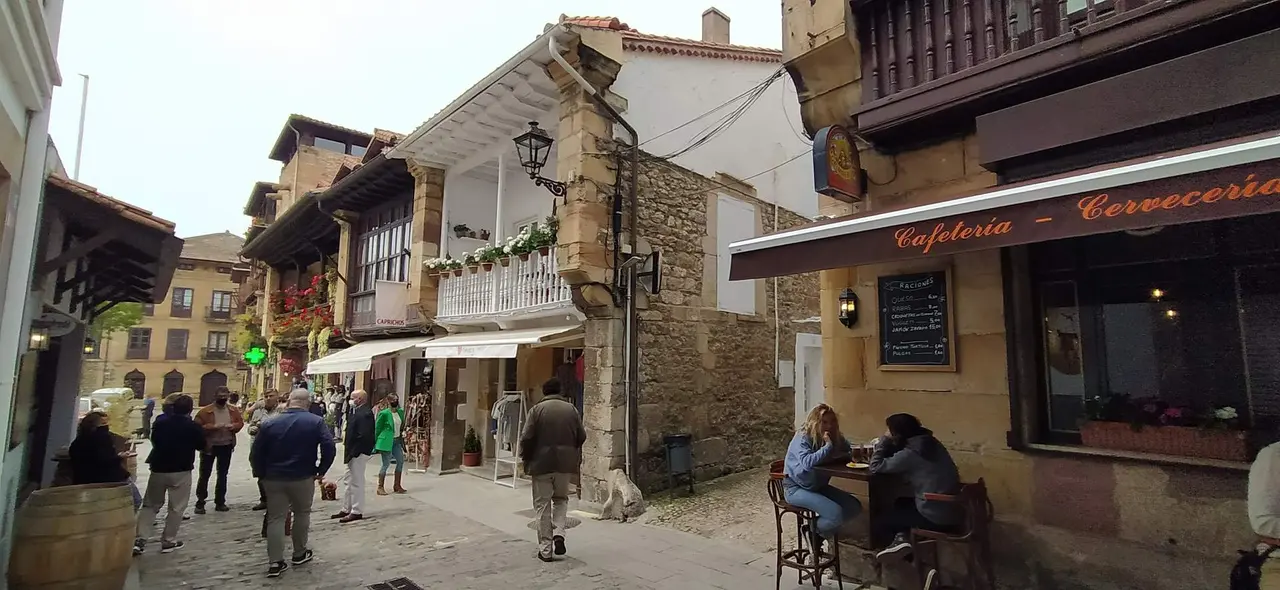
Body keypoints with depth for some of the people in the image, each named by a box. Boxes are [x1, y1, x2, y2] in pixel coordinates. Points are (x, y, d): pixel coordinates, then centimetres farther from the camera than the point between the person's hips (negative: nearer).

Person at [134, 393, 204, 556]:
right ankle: (169, 541, 9)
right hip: (181, 471, -4)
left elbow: (154, 440, 15)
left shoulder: (160, 422, -1)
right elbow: (201, 446, 1)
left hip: (158, 469, 4)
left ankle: (140, 539, 8)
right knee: (176, 508, 6)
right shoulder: (193, 426, -12)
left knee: (150, 505, 17)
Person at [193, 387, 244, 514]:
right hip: (209, 446, -3)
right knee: (204, 475, 2)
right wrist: (213, 427, -27)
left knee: (223, 474, 11)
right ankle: (200, 503, 13)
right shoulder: (205, 411, -10)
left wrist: (233, 426, -15)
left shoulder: (234, 410, 1)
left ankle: (220, 502, 21)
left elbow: (240, 422, 6)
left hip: (226, 446, 3)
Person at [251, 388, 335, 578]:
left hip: (274, 478, 2)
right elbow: (329, 448, -17)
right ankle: (299, 554, 28)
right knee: (302, 514, 17)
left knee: (275, 518, 9)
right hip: (303, 477, -2)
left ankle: (275, 562, 6)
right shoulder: (316, 422, -8)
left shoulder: (270, 423, -1)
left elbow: (255, 453, 1)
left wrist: (261, 474, 12)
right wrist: (321, 471, -4)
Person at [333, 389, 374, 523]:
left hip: (359, 453, -10)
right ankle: (346, 509, 30)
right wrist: (348, 449, 9)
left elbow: (364, 436, -26)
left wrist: (352, 451, -20)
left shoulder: (365, 413, -21)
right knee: (347, 480, 18)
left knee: (356, 482, 0)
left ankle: (357, 512, 10)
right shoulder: (358, 411, 10)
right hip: (353, 452, 10)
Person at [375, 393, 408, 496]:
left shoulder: (400, 412, 7)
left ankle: (397, 486, 19)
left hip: (397, 441, 7)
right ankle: (380, 487, 11)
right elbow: (377, 428, -7)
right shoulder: (384, 413, -12)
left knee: (401, 461, 8)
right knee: (386, 464, -2)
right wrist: (376, 444, -6)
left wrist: (402, 434, 10)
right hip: (386, 441, -7)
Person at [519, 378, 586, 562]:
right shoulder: (571, 409, 2)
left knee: (543, 505, 8)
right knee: (561, 499, 22)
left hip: (542, 464, -2)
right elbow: (581, 436, 4)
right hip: (565, 464, 3)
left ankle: (545, 549, 12)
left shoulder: (537, 409, -7)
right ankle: (559, 534, 3)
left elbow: (526, 438, -11)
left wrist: (525, 458, 6)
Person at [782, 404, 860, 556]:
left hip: (819, 486, 8)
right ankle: (813, 530, 6)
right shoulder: (802, 438, -21)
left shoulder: (835, 437, 0)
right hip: (796, 488, -8)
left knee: (855, 507, -5)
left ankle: (819, 530, 13)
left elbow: (849, 452, 12)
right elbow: (807, 462, -36)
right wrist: (828, 446, -32)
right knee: (837, 514, -26)